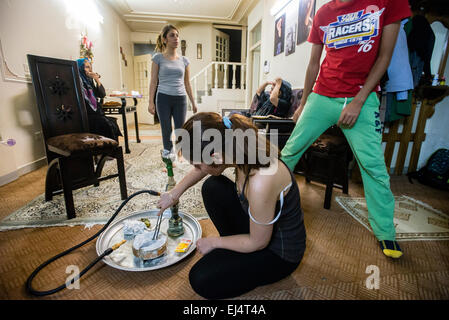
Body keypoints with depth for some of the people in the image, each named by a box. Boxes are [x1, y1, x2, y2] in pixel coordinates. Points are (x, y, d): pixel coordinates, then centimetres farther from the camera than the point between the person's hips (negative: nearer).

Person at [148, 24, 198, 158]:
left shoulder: (184, 60, 10)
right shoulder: (158, 58, 3)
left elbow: (187, 83, 14)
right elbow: (153, 81, 3)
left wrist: (193, 102, 12)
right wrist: (151, 102, -4)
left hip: (180, 99, 2)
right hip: (163, 98, -2)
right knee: (166, 130, 3)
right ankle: (168, 152, 17)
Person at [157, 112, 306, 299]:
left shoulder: (260, 183, -40)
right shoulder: (238, 148, -17)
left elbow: (258, 243, -23)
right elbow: (202, 169, 5)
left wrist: (214, 242, -9)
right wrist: (174, 194, 9)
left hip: (280, 253, -7)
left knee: (200, 280, -16)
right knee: (212, 187, -1)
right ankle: (234, 245, 15)